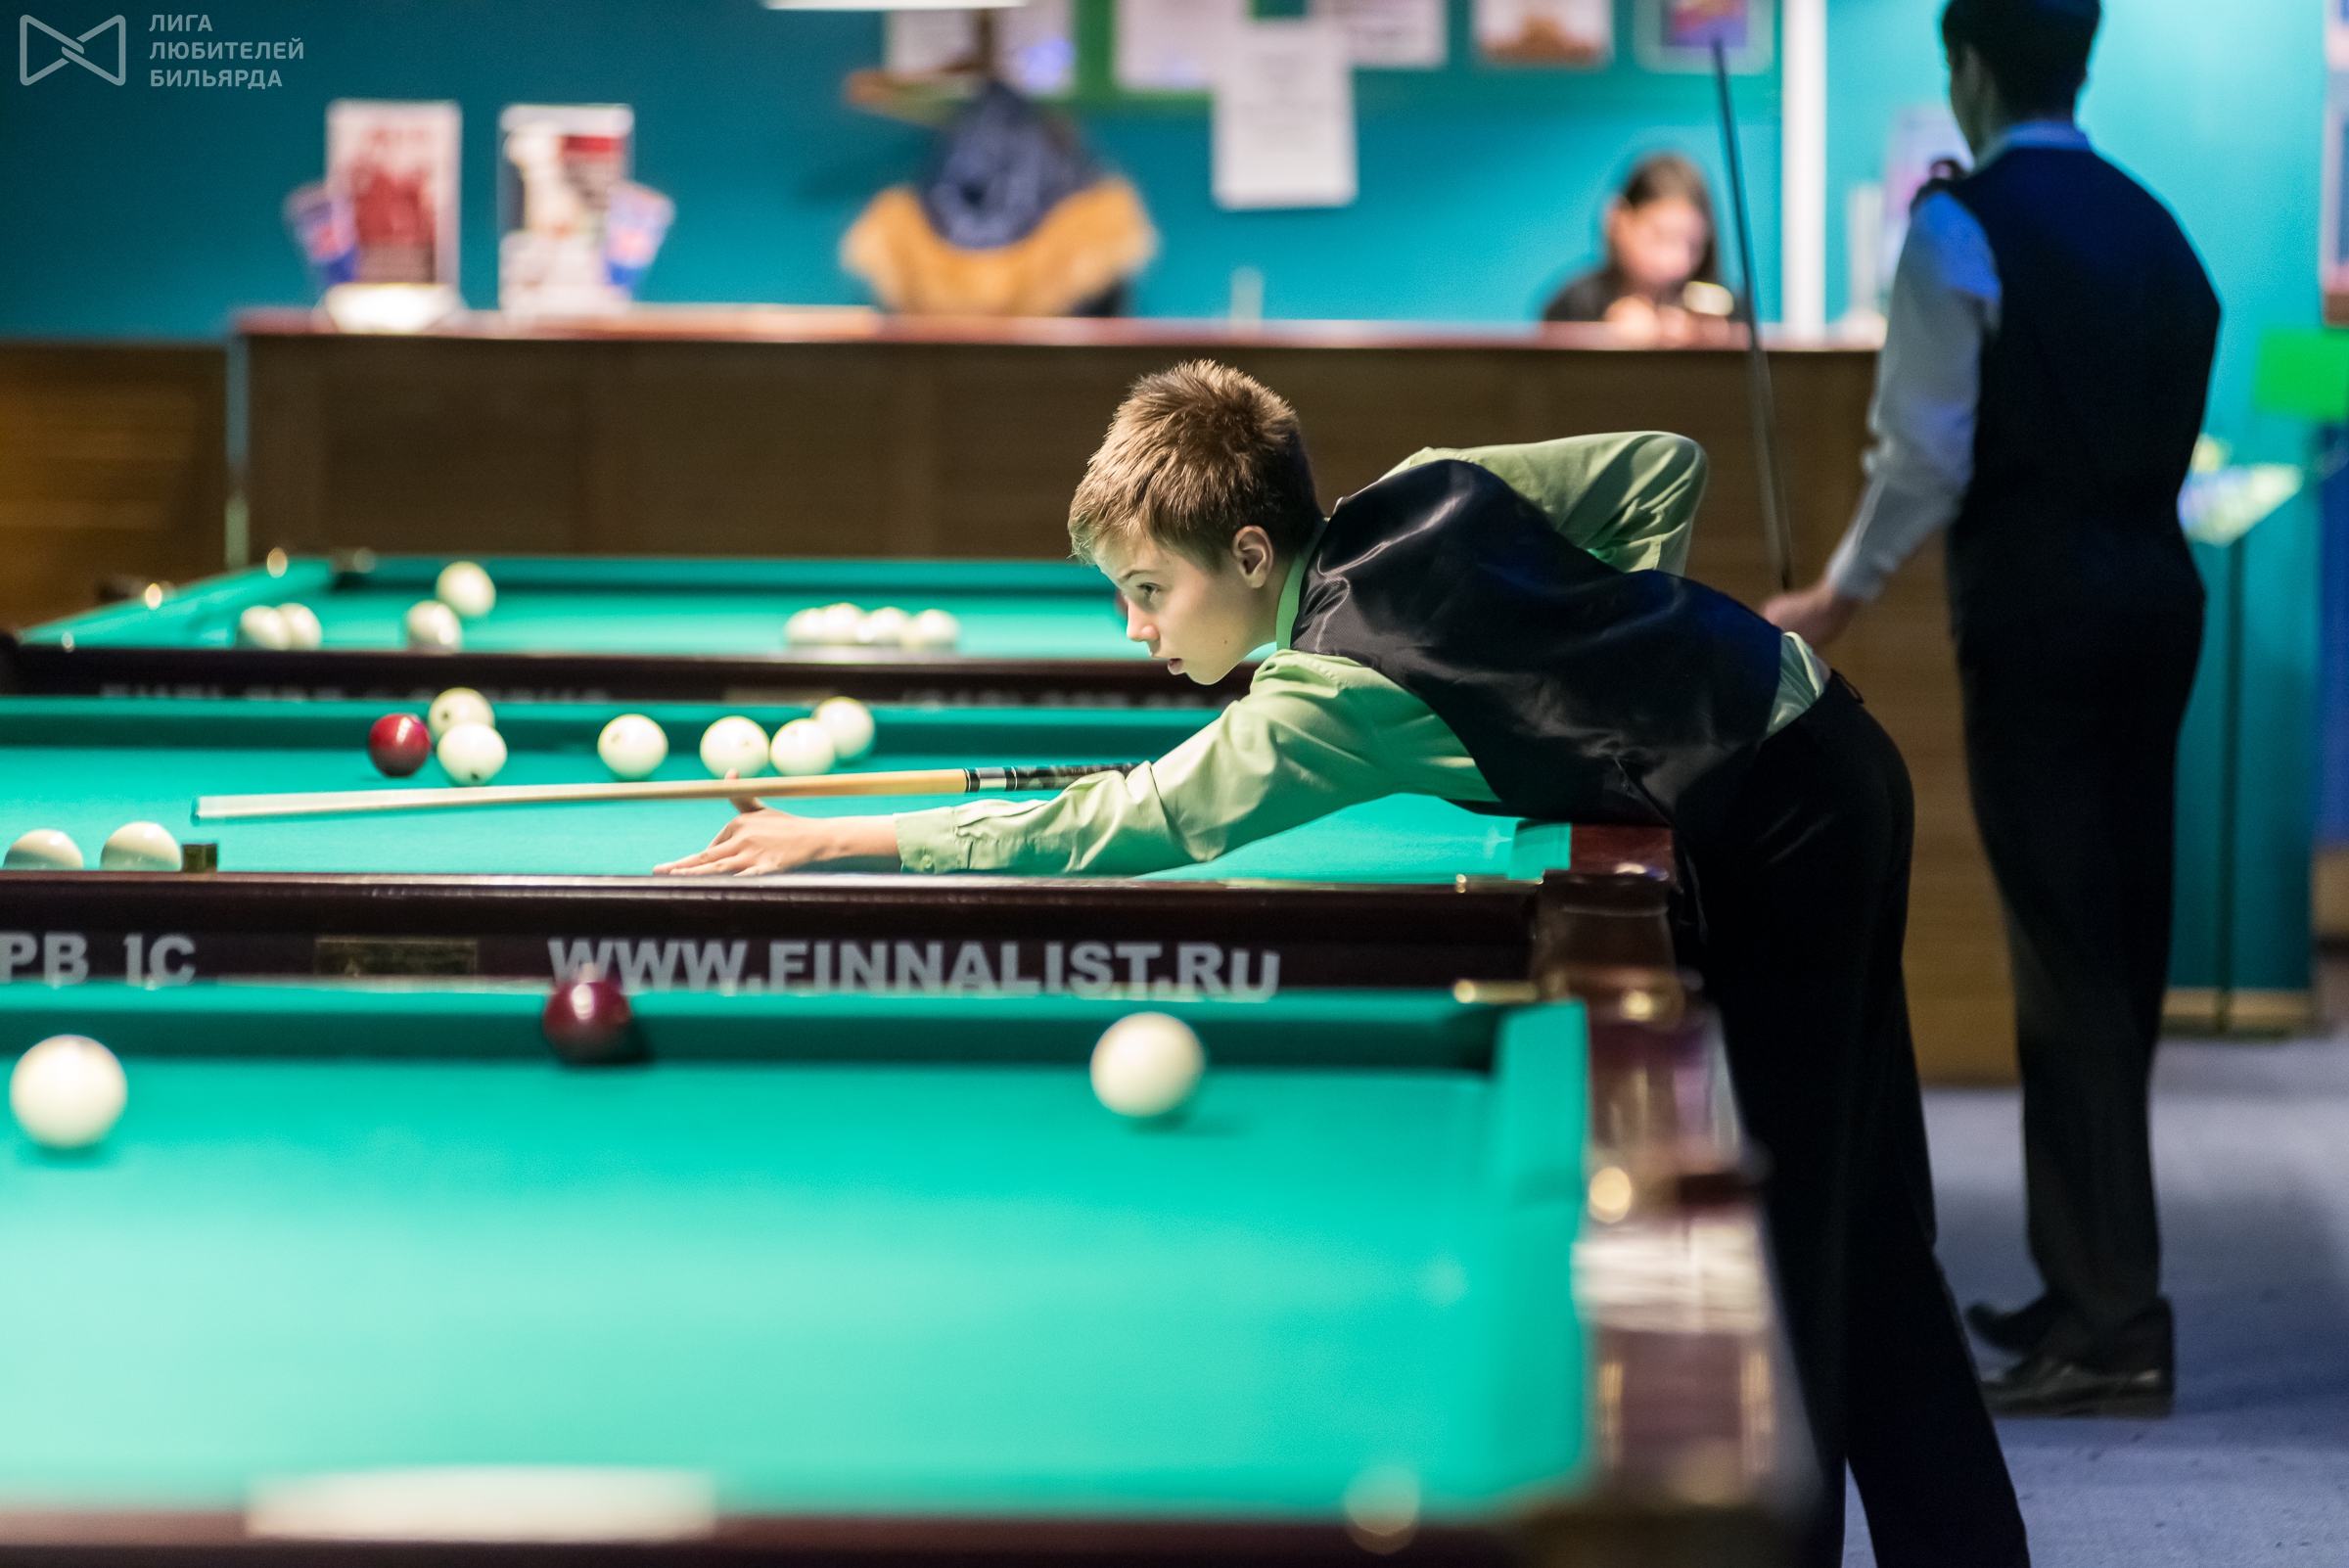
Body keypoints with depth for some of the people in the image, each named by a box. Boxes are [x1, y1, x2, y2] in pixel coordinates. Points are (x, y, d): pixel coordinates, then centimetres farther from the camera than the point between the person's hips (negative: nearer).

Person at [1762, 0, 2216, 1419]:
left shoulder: (1961, 228, -9)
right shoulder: (2155, 229, 14)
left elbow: (1930, 452, -11)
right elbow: (2176, 427, 15)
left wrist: (1843, 593, -1)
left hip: (2037, 610, -7)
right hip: (2158, 595, 7)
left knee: (2067, 954, -6)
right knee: (2127, 942, 12)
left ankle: (2117, 1321, -7)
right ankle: (2093, 1281, 20)